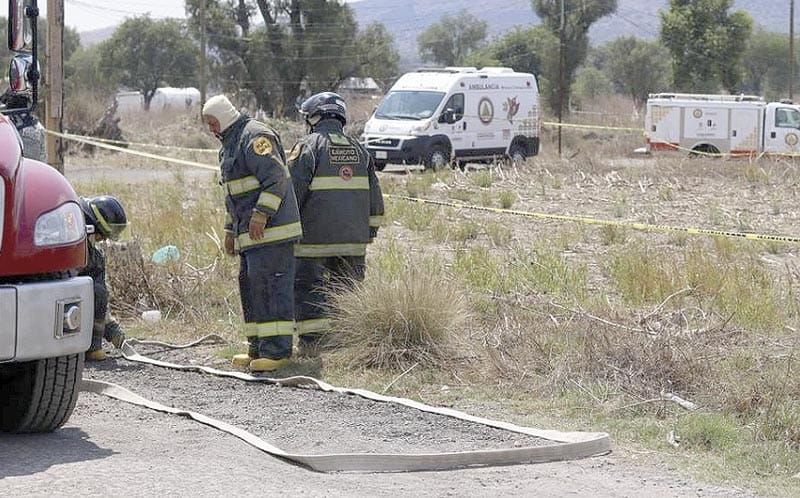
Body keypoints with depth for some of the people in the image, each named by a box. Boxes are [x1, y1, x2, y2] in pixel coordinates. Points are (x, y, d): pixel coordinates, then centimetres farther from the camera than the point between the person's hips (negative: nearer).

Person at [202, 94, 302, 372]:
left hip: (270, 231, -11)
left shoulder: (255, 137, -12)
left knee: (271, 287, -12)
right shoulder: (228, 145, 22)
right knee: (250, 287, 12)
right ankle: (259, 349, 17)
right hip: (250, 234, 11)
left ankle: (277, 351, -12)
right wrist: (231, 230, 27)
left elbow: (277, 177, -22)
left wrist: (261, 215, -26)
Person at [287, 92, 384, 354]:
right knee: (348, 286, 12)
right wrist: (370, 230, 20)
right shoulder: (358, 149, 13)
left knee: (307, 285, 1)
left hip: (315, 235, -5)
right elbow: (374, 196, 15)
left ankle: (312, 340, -6)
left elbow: (292, 190, -9)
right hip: (353, 236, 5)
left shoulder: (308, 146, -5)